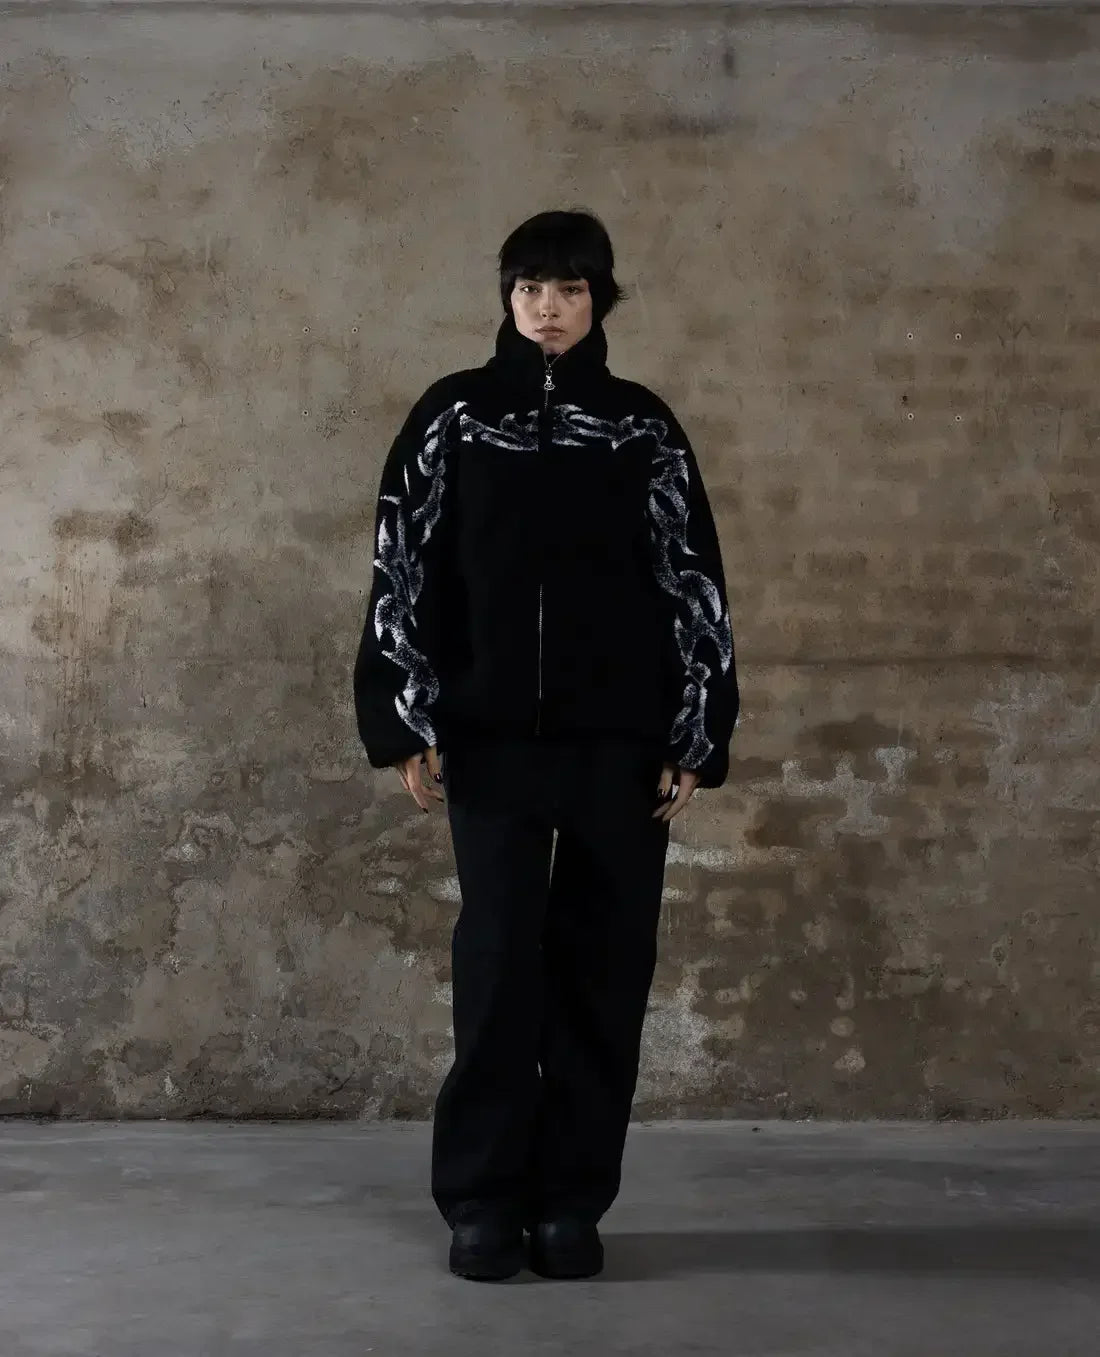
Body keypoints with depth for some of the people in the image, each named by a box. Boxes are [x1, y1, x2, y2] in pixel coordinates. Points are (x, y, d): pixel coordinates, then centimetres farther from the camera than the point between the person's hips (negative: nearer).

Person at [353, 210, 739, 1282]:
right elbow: (403, 572, 4)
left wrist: (696, 737, -2)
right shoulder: (451, 416, 5)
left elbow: (693, 585, 4)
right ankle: (483, 1198, 9)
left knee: (603, 964, 3)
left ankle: (573, 1198, 13)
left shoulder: (644, 428, 6)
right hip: (492, 738, -1)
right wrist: (407, 724, -3)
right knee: (497, 959, -2)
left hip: (624, 740, 1)